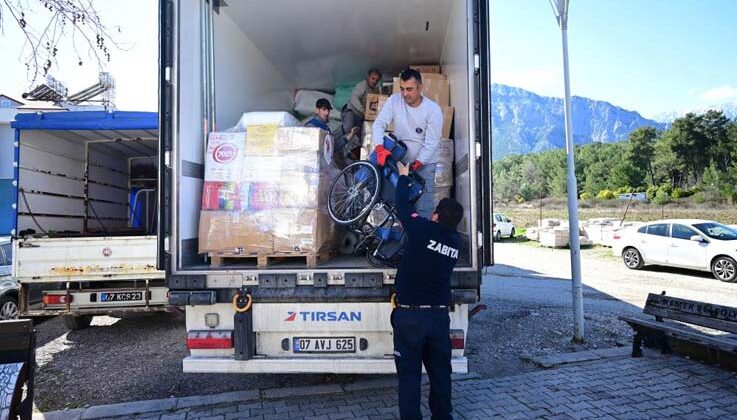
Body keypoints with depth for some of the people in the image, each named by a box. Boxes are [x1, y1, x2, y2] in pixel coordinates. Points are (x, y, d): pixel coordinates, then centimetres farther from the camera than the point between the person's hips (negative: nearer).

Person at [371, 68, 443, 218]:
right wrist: (380, 148, -30)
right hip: (399, 159, 3)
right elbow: (379, 124, -13)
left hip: (424, 162, -2)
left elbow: (431, 143, -16)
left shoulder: (433, 110, -16)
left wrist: (416, 164, -22)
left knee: (424, 206, -4)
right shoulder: (394, 100, -9)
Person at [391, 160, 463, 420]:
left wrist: (403, 176, 17)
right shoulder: (455, 242, 1)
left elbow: (403, 206, 0)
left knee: (409, 374, 4)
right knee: (440, 372, 16)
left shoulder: (422, 229, -14)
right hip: (439, 315, 5)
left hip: (410, 315, -5)